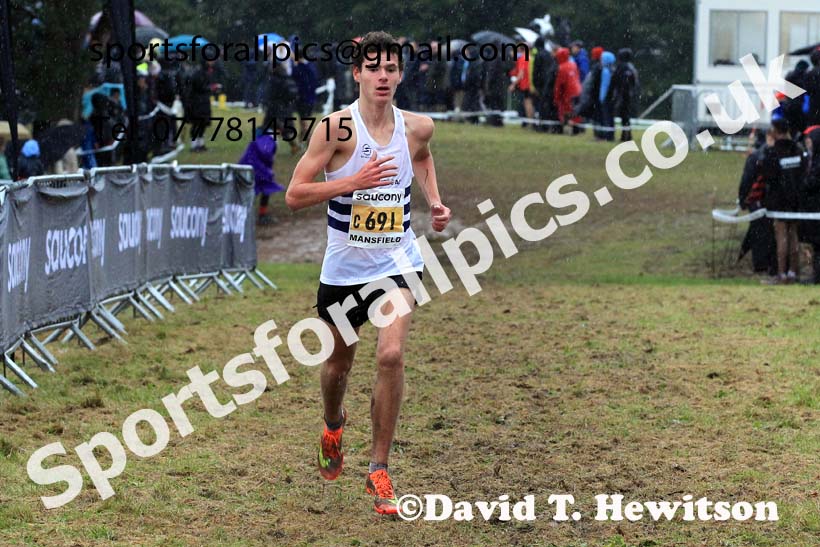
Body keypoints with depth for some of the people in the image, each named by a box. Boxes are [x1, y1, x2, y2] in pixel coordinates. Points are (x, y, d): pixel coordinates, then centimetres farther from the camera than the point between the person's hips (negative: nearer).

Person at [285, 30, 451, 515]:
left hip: (397, 262, 1)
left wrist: (435, 202, 9)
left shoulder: (418, 127, -2)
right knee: (339, 363, 16)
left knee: (391, 355, -19)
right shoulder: (338, 127, -13)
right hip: (344, 265, -1)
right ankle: (334, 426, 52)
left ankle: (379, 469, -6)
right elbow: (294, 195, -15)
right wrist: (355, 181, -24)